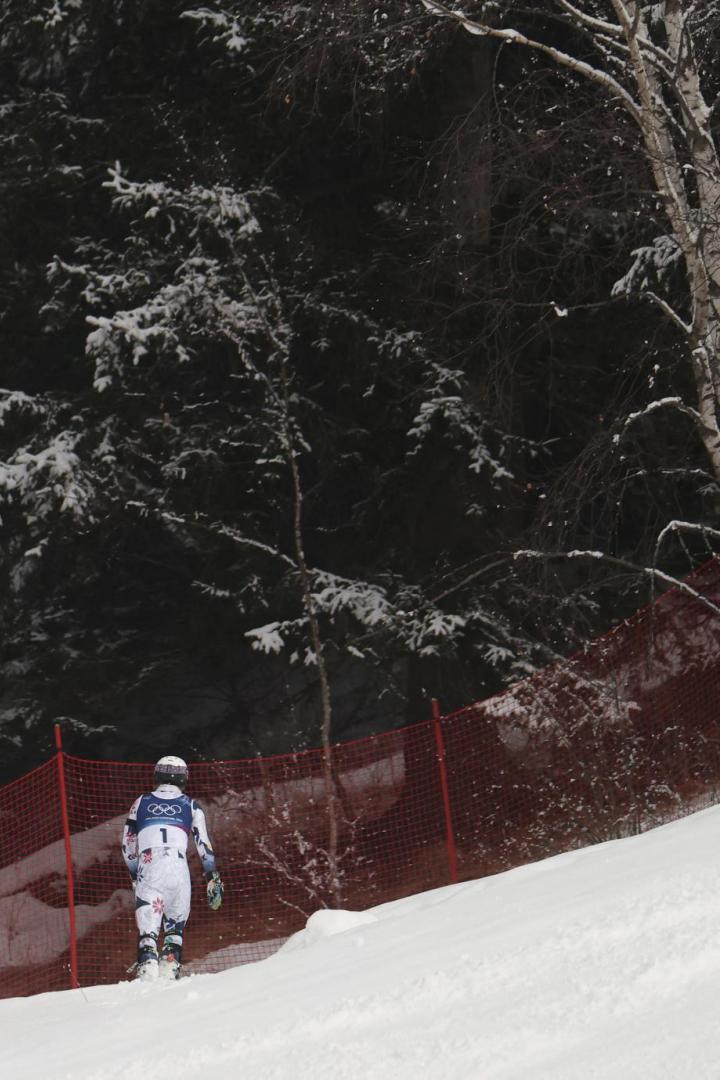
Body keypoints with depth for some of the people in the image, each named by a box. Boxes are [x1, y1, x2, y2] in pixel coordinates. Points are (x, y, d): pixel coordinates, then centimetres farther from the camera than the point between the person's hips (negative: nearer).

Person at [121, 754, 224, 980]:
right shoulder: (190, 806, 16)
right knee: (176, 924, 15)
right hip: (178, 869, 0)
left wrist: (135, 876, 33)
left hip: (148, 869, 0)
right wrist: (213, 879, 13)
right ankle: (170, 966, -2)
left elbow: (128, 845, 21)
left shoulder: (141, 803, 19)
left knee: (148, 928, 0)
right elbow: (204, 844, 10)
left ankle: (147, 965, -21)